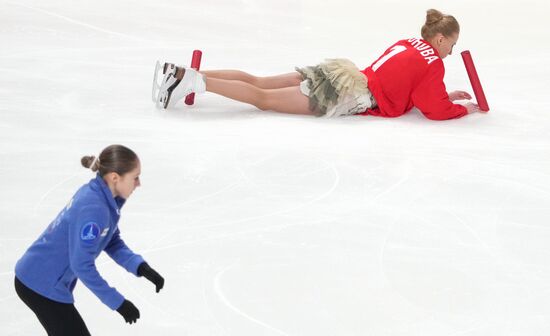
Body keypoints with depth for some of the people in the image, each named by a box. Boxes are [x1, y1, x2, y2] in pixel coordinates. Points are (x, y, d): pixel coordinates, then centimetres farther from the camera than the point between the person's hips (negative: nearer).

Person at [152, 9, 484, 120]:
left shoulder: (407, 44, 21)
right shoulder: (433, 64, -4)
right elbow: (436, 111, -8)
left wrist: (444, 95, 30)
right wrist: (464, 108, 8)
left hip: (338, 73, 8)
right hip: (349, 96, -8)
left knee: (256, 82, 2)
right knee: (263, 98, -13)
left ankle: (181, 74, -6)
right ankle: (193, 81, -24)